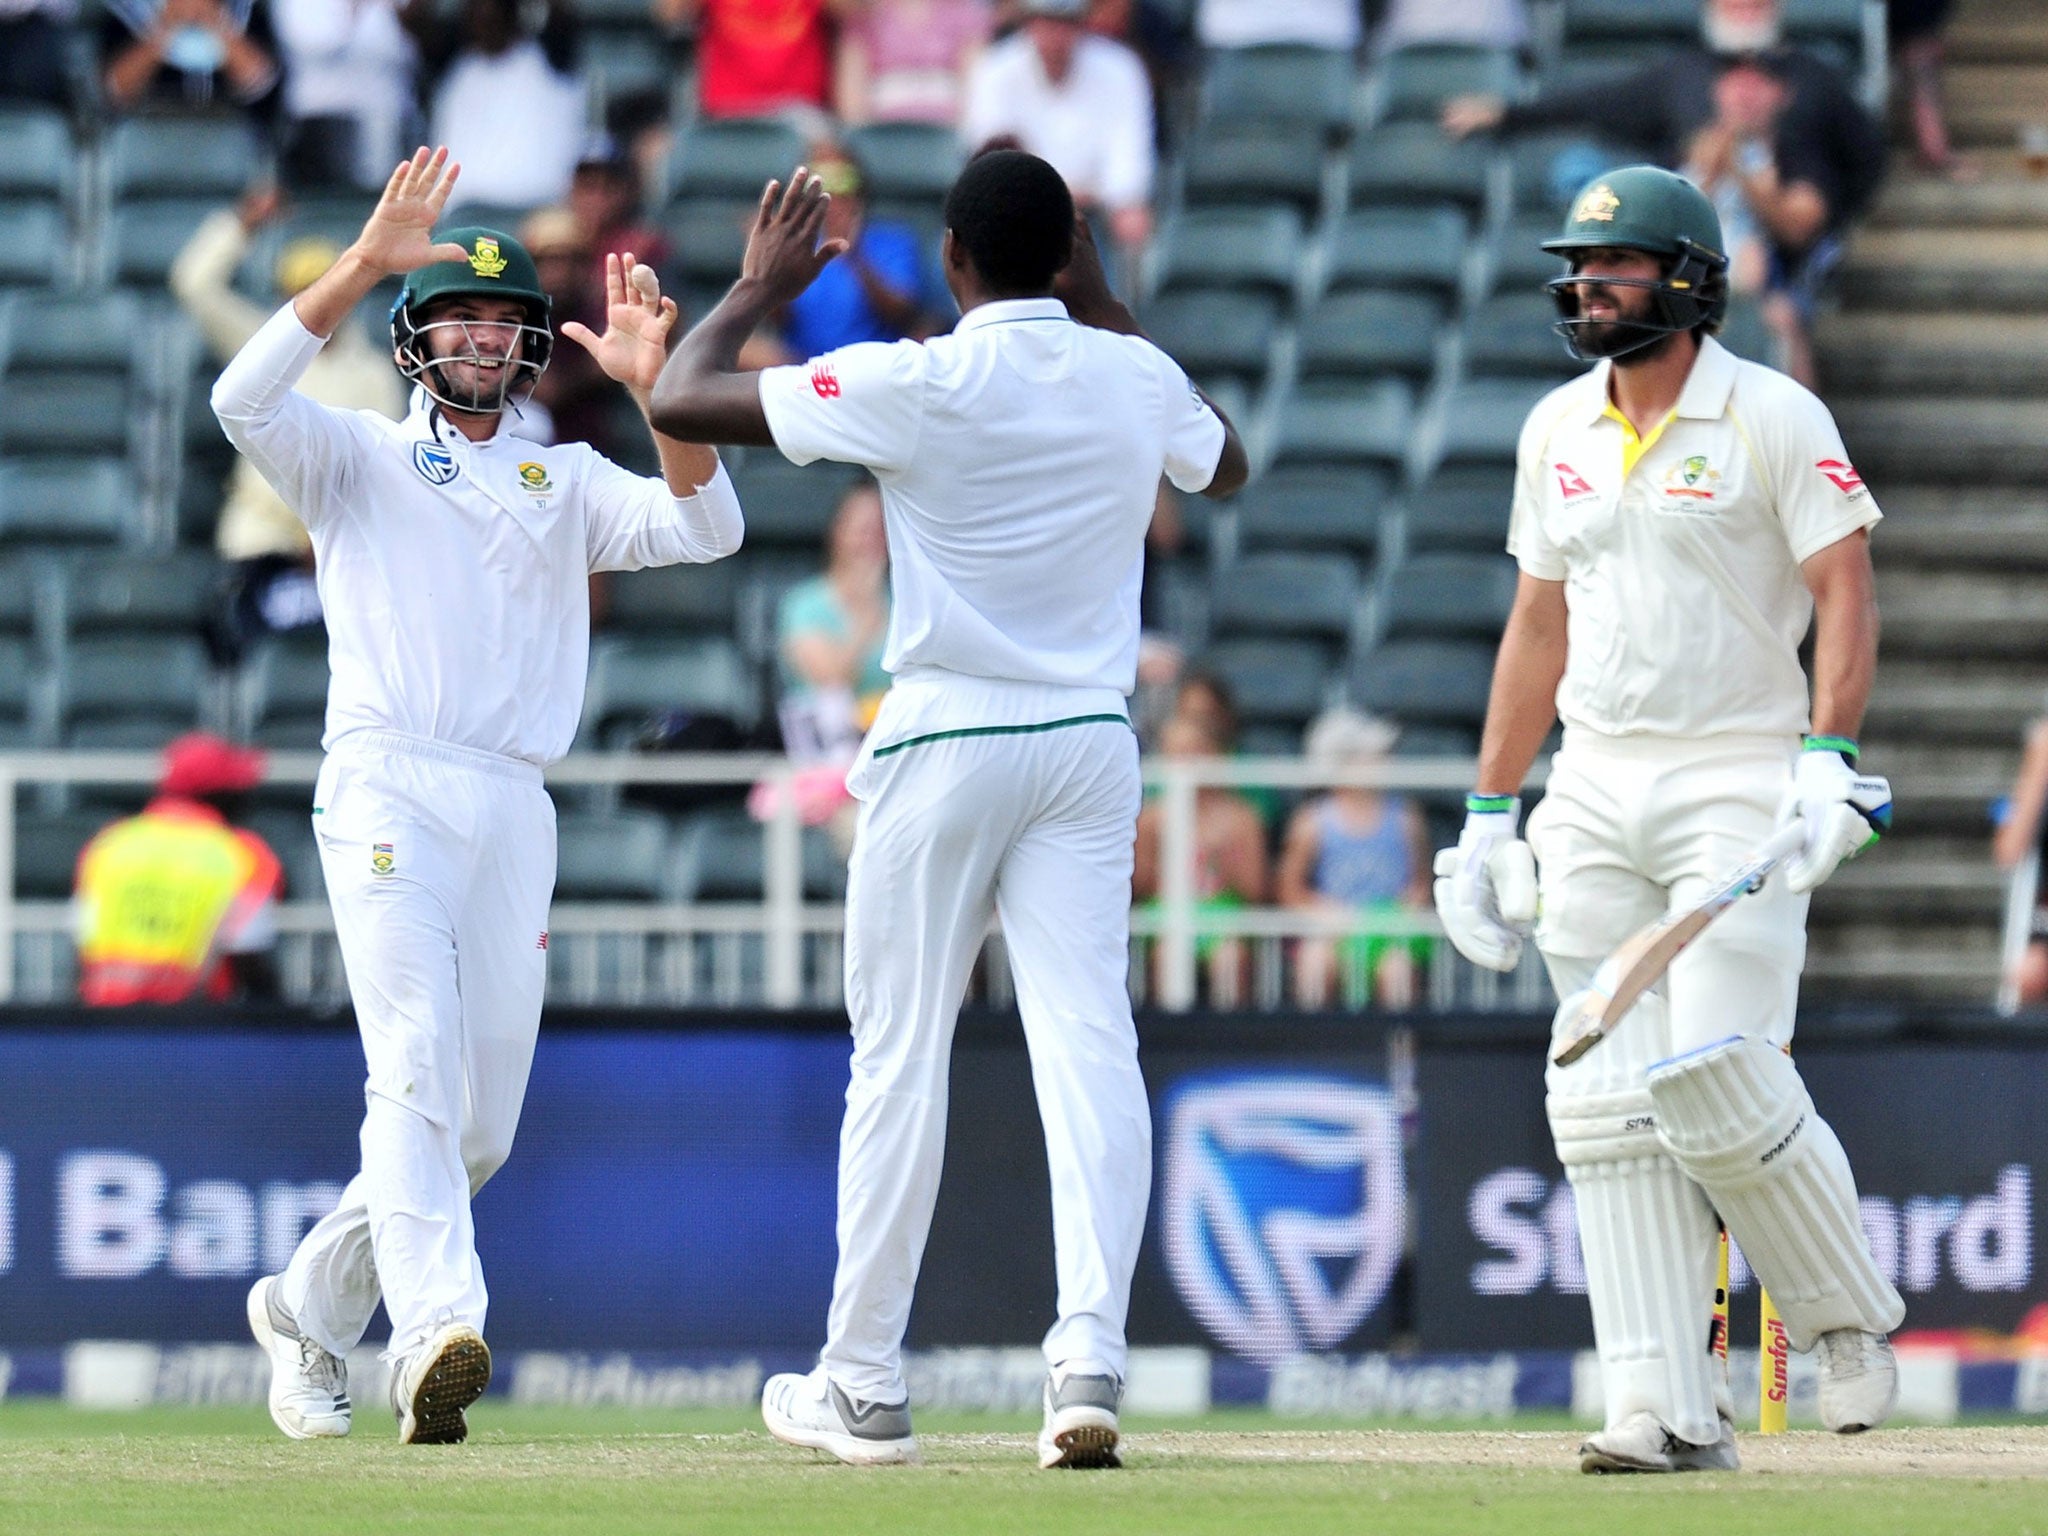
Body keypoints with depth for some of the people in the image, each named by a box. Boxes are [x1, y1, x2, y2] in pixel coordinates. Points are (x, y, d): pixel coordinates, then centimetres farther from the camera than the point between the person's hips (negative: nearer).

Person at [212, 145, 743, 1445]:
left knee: (480, 1128, 5)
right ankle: (439, 1337, -38)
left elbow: (706, 527, 4)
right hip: (386, 789, -4)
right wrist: (367, 262, -16)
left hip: (515, 811, 4)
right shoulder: (354, 459, 13)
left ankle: (310, 1308, 26)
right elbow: (245, 398, -9)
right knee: (419, 1070, -23)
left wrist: (656, 388, -12)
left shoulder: (569, 483, 21)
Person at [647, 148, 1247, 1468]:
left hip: (945, 742, -3)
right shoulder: (1137, 378, 3)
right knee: (1088, 1046, -3)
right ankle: (1091, 1354, -18)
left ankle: (865, 1385, 10)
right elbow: (1226, 465, 28)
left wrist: (761, 287, 10)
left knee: (900, 1059, 4)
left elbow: (682, 402, -7)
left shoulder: (914, 386, -12)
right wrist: (1105, 307, 28)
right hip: (1092, 743, 3)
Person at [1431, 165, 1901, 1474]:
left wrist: (1829, 758, -22)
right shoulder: (1558, 432, 13)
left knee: (1719, 1076, -16)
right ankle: (1672, 1411, -2)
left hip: (1739, 781, -6)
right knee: (1608, 1102, -2)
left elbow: (1847, 596, -8)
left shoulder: (1775, 420, -5)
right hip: (1591, 798, 6)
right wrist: (1488, 814, 15)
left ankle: (1851, 1316, 9)